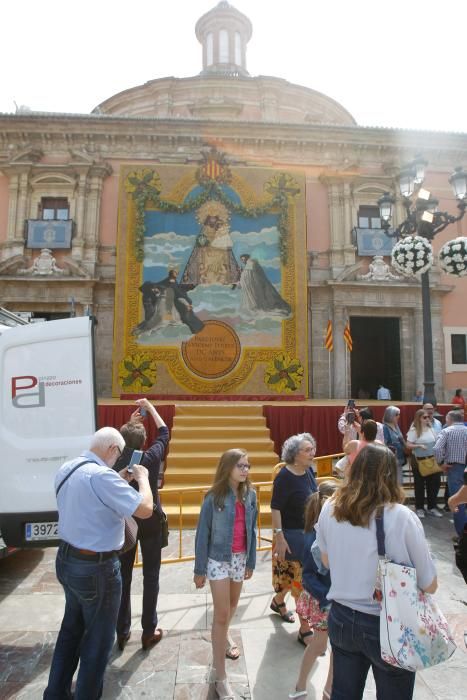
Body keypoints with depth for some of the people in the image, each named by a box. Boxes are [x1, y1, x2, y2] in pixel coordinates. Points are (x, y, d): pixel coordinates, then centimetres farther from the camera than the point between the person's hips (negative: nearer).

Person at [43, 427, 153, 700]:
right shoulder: (101, 475, -28)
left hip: (66, 560, 9)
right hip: (96, 568, -9)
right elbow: (145, 509, -26)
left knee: (72, 627, 27)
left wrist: (119, 481, 10)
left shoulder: (66, 469, 0)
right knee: (98, 638, 13)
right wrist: (143, 478, -11)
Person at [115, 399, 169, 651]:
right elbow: (164, 433, 0)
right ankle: (149, 631, 19)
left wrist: (131, 422, 14)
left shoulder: (115, 460, -13)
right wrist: (150, 407, 9)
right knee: (150, 576, 10)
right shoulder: (151, 458, -18)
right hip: (150, 522, -2)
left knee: (123, 575, 14)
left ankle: (122, 632, 25)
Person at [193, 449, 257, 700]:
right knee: (221, 613, 0)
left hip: (240, 558, 5)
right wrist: (199, 569, -7)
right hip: (218, 559, -5)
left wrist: (251, 561, 8)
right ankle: (221, 677, 13)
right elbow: (202, 534, -11)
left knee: (232, 606, 24)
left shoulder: (250, 495, -4)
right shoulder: (214, 497, -17)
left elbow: (252, 530, 5)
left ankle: (224, 635, 54)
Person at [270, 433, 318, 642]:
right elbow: (275, 508, -20)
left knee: (295, 574, 22)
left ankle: (278, 601, 47)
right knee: (301, 579, 1)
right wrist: (279, 537, -23)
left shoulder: (309, 471, -1)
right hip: (291, 534, -7)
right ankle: (305, 629, 16)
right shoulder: (285, 477, -23)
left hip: (309, 532, 7)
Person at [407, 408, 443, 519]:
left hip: (431, 459, 5)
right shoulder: (414, 430, -13)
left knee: (433, 483, 11)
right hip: (418, 460, -5)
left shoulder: (430, 428, 3)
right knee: (419, 485, 7)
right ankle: (419, 508, 19)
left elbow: (436, 442, 11)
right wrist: (419, 446, -27)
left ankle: (432, 507, 25)